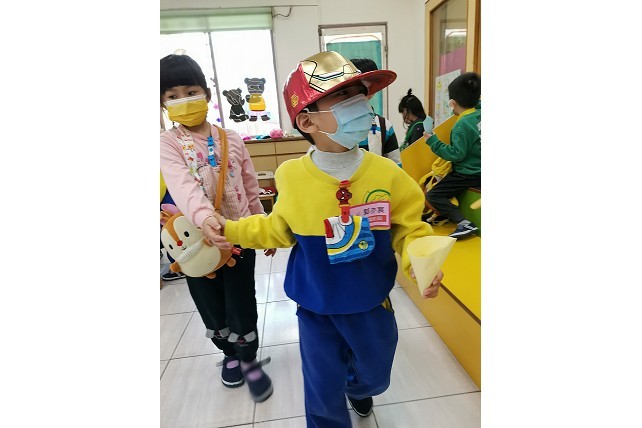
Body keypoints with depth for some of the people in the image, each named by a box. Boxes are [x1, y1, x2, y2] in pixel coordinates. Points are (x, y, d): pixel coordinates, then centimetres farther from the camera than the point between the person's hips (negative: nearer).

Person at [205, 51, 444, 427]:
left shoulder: (387, 173, -16)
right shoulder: (293, 177, -16)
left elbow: (408, 230, -7)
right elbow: (281, 229, 1)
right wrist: (234, 231, -5)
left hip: (372, 305, 2)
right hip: (316, 309, -1)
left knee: (375, 377, 28)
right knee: (324, 392, 17)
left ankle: (357, 388, 67)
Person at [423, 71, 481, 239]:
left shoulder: (462, 125, -22)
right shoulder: (479, 111, 1)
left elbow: (456, 154, -25)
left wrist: (433, 141, -19)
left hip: (469, 174, -9)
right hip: (478, 170, 9)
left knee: (433, 195, -9)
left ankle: (464, 223, -18)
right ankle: (446, 214, 30)